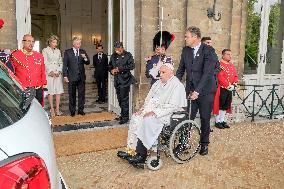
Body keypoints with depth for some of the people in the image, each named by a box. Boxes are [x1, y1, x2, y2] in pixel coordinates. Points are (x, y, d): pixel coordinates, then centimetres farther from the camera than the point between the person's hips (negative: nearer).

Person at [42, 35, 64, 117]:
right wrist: (51, 72, -11)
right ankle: (52, 109, 5)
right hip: (49, 74, -4)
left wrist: (59, 71, -2)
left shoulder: (58, 51, 14)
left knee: (58, 91, 1)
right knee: (50, 92, -2)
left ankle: (57, 109, 6)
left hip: (58, 74, 4)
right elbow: (45, 63, -4)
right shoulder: (45, 50, 2)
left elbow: (60, 62, 13)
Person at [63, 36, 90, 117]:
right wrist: (65, 76, -6)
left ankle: (80, 110, 16)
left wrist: (85, 58, -17)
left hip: (81, 77, 2)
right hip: (71, 77, -2)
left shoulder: (83, 52, 8)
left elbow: (88, 63, 5)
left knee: (81, 94, 5)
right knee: (72, 95, 6)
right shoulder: (67, 52, 1)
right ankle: (72, 111, 16)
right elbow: (65, 65, 0)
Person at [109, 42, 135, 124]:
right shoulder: (113, 56, 13)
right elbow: (110, 66, 21)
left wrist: (120, 69, -17)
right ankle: (123, 114, 26)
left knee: (124, 99, -6)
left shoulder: (128, 55, -4)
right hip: (117, 81, 6)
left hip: (125, 80, -6)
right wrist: (111, 70, -2)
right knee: (120, 99, 13)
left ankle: (125, 117, 3)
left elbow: (132, 66, -14)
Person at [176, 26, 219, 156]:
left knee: (205, 118, 8)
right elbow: (181, 70, 10)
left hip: (205, 91, -3)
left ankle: (204, 144, 24)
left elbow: (207, 73, -19)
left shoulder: (209, 50, -11)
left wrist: (197, 91, -24)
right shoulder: (186, 50, 6)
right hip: (190, 90, 4)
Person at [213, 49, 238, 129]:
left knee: (226, 106, 13)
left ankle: (222, 121, 22)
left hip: (230, 89, 8)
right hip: (222, 89, -8)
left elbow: (235, 76, 15)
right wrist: (228, 85, -19)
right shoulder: (220, 65, -11)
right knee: (220, 106, -1)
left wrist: (233, 85, -2)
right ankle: (217, 121, 9)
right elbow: (220, 77, -19)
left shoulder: (232, 65, 14)